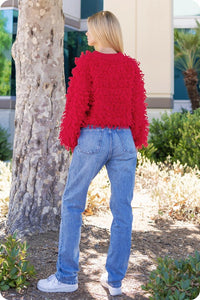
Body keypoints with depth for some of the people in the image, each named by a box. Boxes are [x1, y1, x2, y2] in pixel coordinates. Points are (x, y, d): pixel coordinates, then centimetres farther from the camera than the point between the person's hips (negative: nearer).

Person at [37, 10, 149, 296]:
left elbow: (77, 104, -7)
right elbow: (138, 108, 6)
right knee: (122, 210, 6)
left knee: (72, 204, 8)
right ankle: (115, 279, 11)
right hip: (123, 140, 4)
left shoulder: (86, 62, -5)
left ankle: (67, 276, 10)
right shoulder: (131, 66, 5)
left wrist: (69, 139, 4)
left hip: (92, 139, -3)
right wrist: (136, 141, 15)